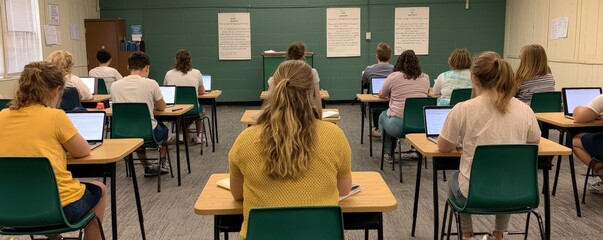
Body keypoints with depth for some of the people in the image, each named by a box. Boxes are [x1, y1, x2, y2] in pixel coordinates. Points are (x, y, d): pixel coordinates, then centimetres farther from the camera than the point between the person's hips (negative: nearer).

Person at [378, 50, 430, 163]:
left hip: (397, 126, -3)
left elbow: (381, 95, 15)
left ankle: (388, 153, 29)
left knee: (383, 116, 29)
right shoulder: (425, 77, 9)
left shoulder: (393, 76, -1)